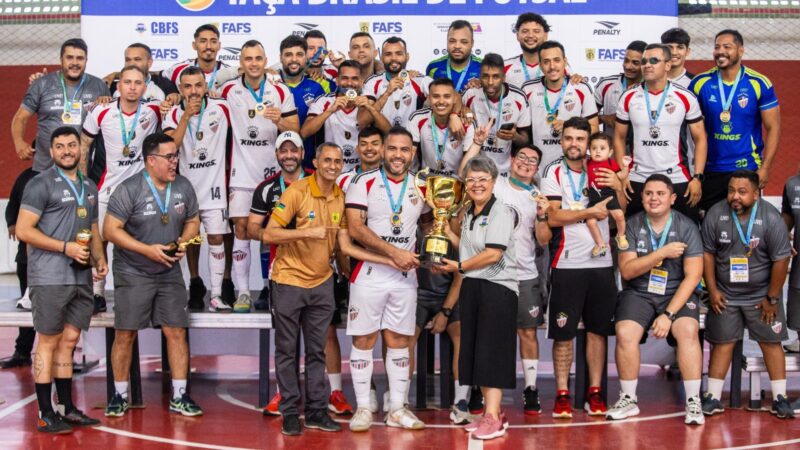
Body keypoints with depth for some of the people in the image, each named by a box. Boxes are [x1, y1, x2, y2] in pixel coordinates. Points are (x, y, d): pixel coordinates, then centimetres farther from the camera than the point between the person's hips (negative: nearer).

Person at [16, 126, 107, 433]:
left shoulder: (89, 187, 17)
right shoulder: (41, 184, -5)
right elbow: (23, 230, -11)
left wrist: (99, 258, 6)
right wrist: (66, 247, -16)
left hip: (82, 278, 7)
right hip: (50, 278, -6)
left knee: (69, 342, 11)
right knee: (49, 342, -2)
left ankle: (67, 409, 17)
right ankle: (46, 415, 3)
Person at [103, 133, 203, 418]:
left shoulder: (183, 186, 2)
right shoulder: (129, 190, -13)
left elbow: (193, 221, 14)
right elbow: (111, 230, -13)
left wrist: (184, 241, -7)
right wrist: (148, 250, -19)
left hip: (170, 273, 4)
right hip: (132, 274, -4)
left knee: (176, 331, 0)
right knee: (125, 334, 1)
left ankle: (179, 397, 9)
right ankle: (120, 396, 16)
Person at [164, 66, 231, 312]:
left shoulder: (221, 108, -7)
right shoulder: (174, 114, -4)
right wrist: (186, 116, -24)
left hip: (213, 184, -2)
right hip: (186, 184, 2)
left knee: (216, 237, -8)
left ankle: (216, 295, -7)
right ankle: (195, 283, 29)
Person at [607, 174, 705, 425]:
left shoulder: (686, 227, -5)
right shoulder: (632, 225, -1)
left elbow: (693, 276, -9)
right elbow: (627, 270, -7)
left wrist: (669, 314, -17)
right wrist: (662, 254, -18)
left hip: (677, 294, -1)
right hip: (638, 293, 1)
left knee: (688, 330, -29)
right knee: (625, 334, -24)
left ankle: (693, 402, -15)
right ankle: (628, 400, -5)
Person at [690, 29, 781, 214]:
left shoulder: (759, 84, -7)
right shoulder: (700, 83, -2)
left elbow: (773, 128, -3)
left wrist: (765, 169, -9)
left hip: (747, 169, -1)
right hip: (710, 171, 2)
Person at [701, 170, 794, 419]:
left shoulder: (771, 218, -17)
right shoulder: (716, 214, -11)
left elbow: (781, 260, -12)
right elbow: (707, 253, -2)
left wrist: (772, 298, -9)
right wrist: (712, 290, -3)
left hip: (762, 295, -1)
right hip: (725, 294, 1)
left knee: (771, 342, 3)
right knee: (722, 342, 5)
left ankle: (780, 398, 13)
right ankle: (713, 398, 10)